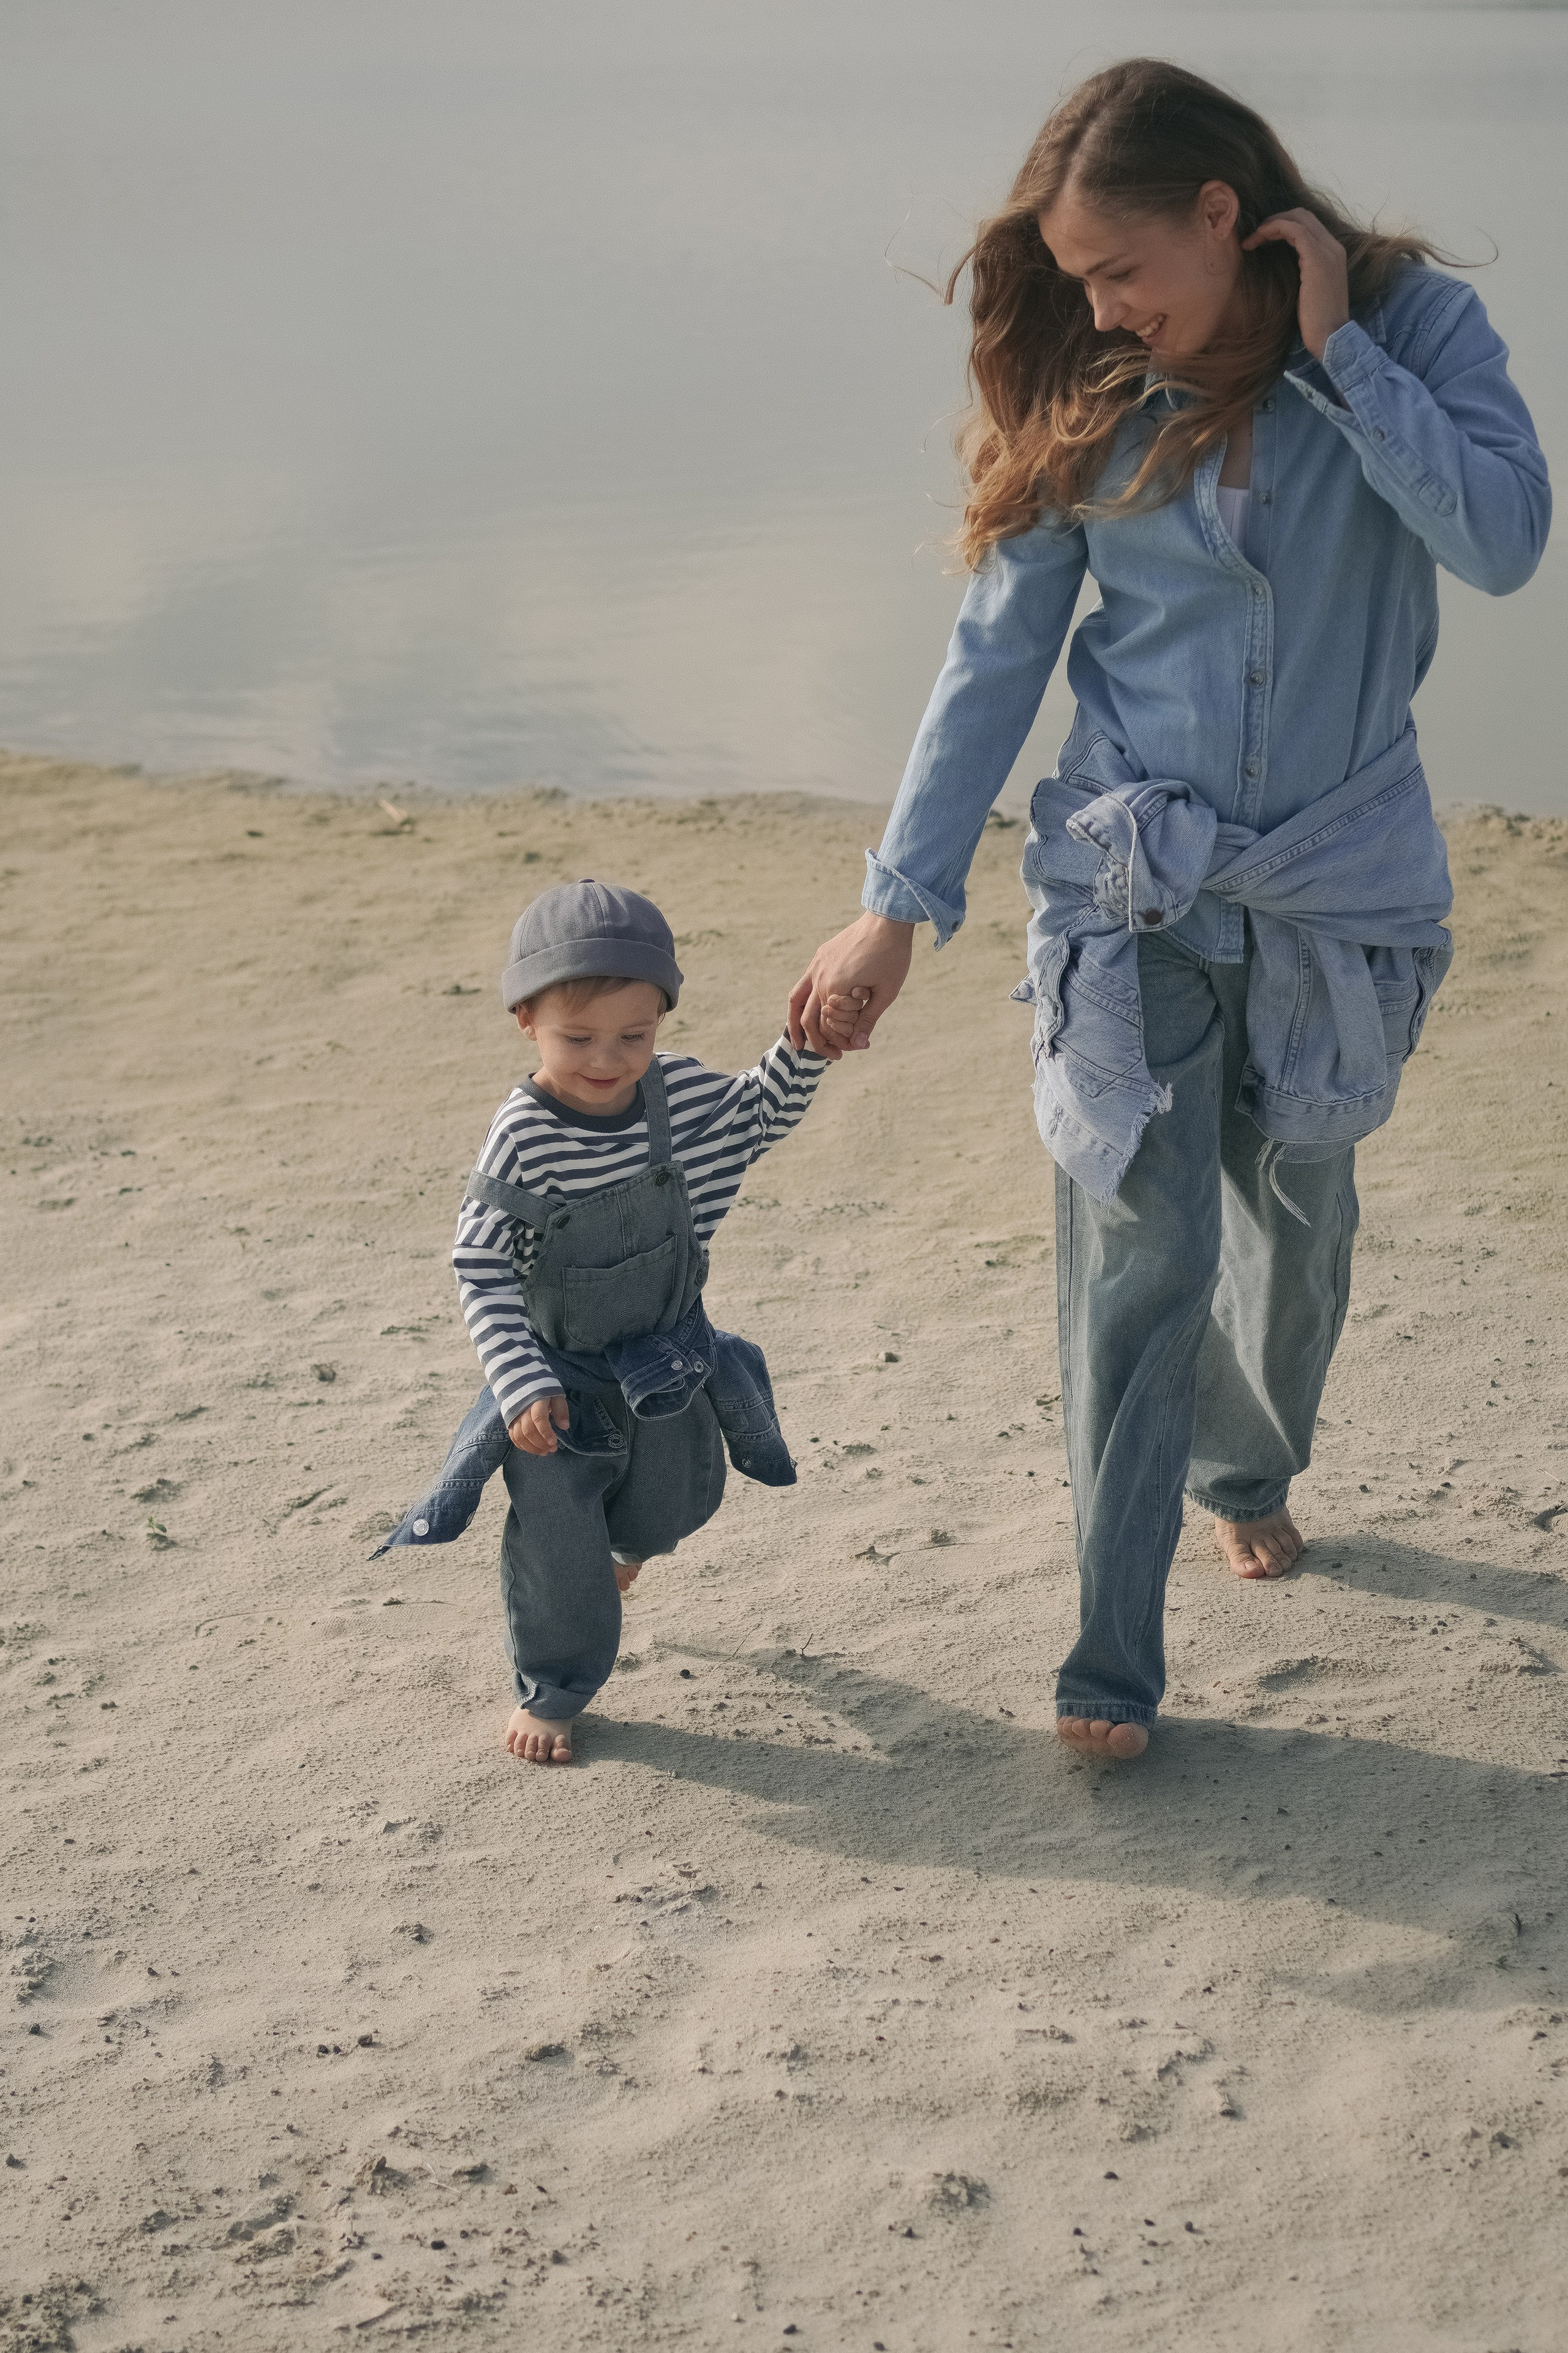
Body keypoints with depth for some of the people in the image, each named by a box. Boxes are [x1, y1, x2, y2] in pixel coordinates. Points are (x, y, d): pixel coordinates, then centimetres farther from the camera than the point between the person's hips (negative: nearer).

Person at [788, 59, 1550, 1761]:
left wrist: (1335, 350, -21)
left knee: (1295, 1214, 18)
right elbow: (994, 658, 0)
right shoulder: (1091, 399, -3)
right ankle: (1113, 1662, 2)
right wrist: (898, 904, -2)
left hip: (1338, 883, 1)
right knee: (1142, 1257, -6)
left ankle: (1248, 1470, 47)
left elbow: (1505, 539, -21)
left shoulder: (1415, 324, -6)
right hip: (1132, 887, -1)